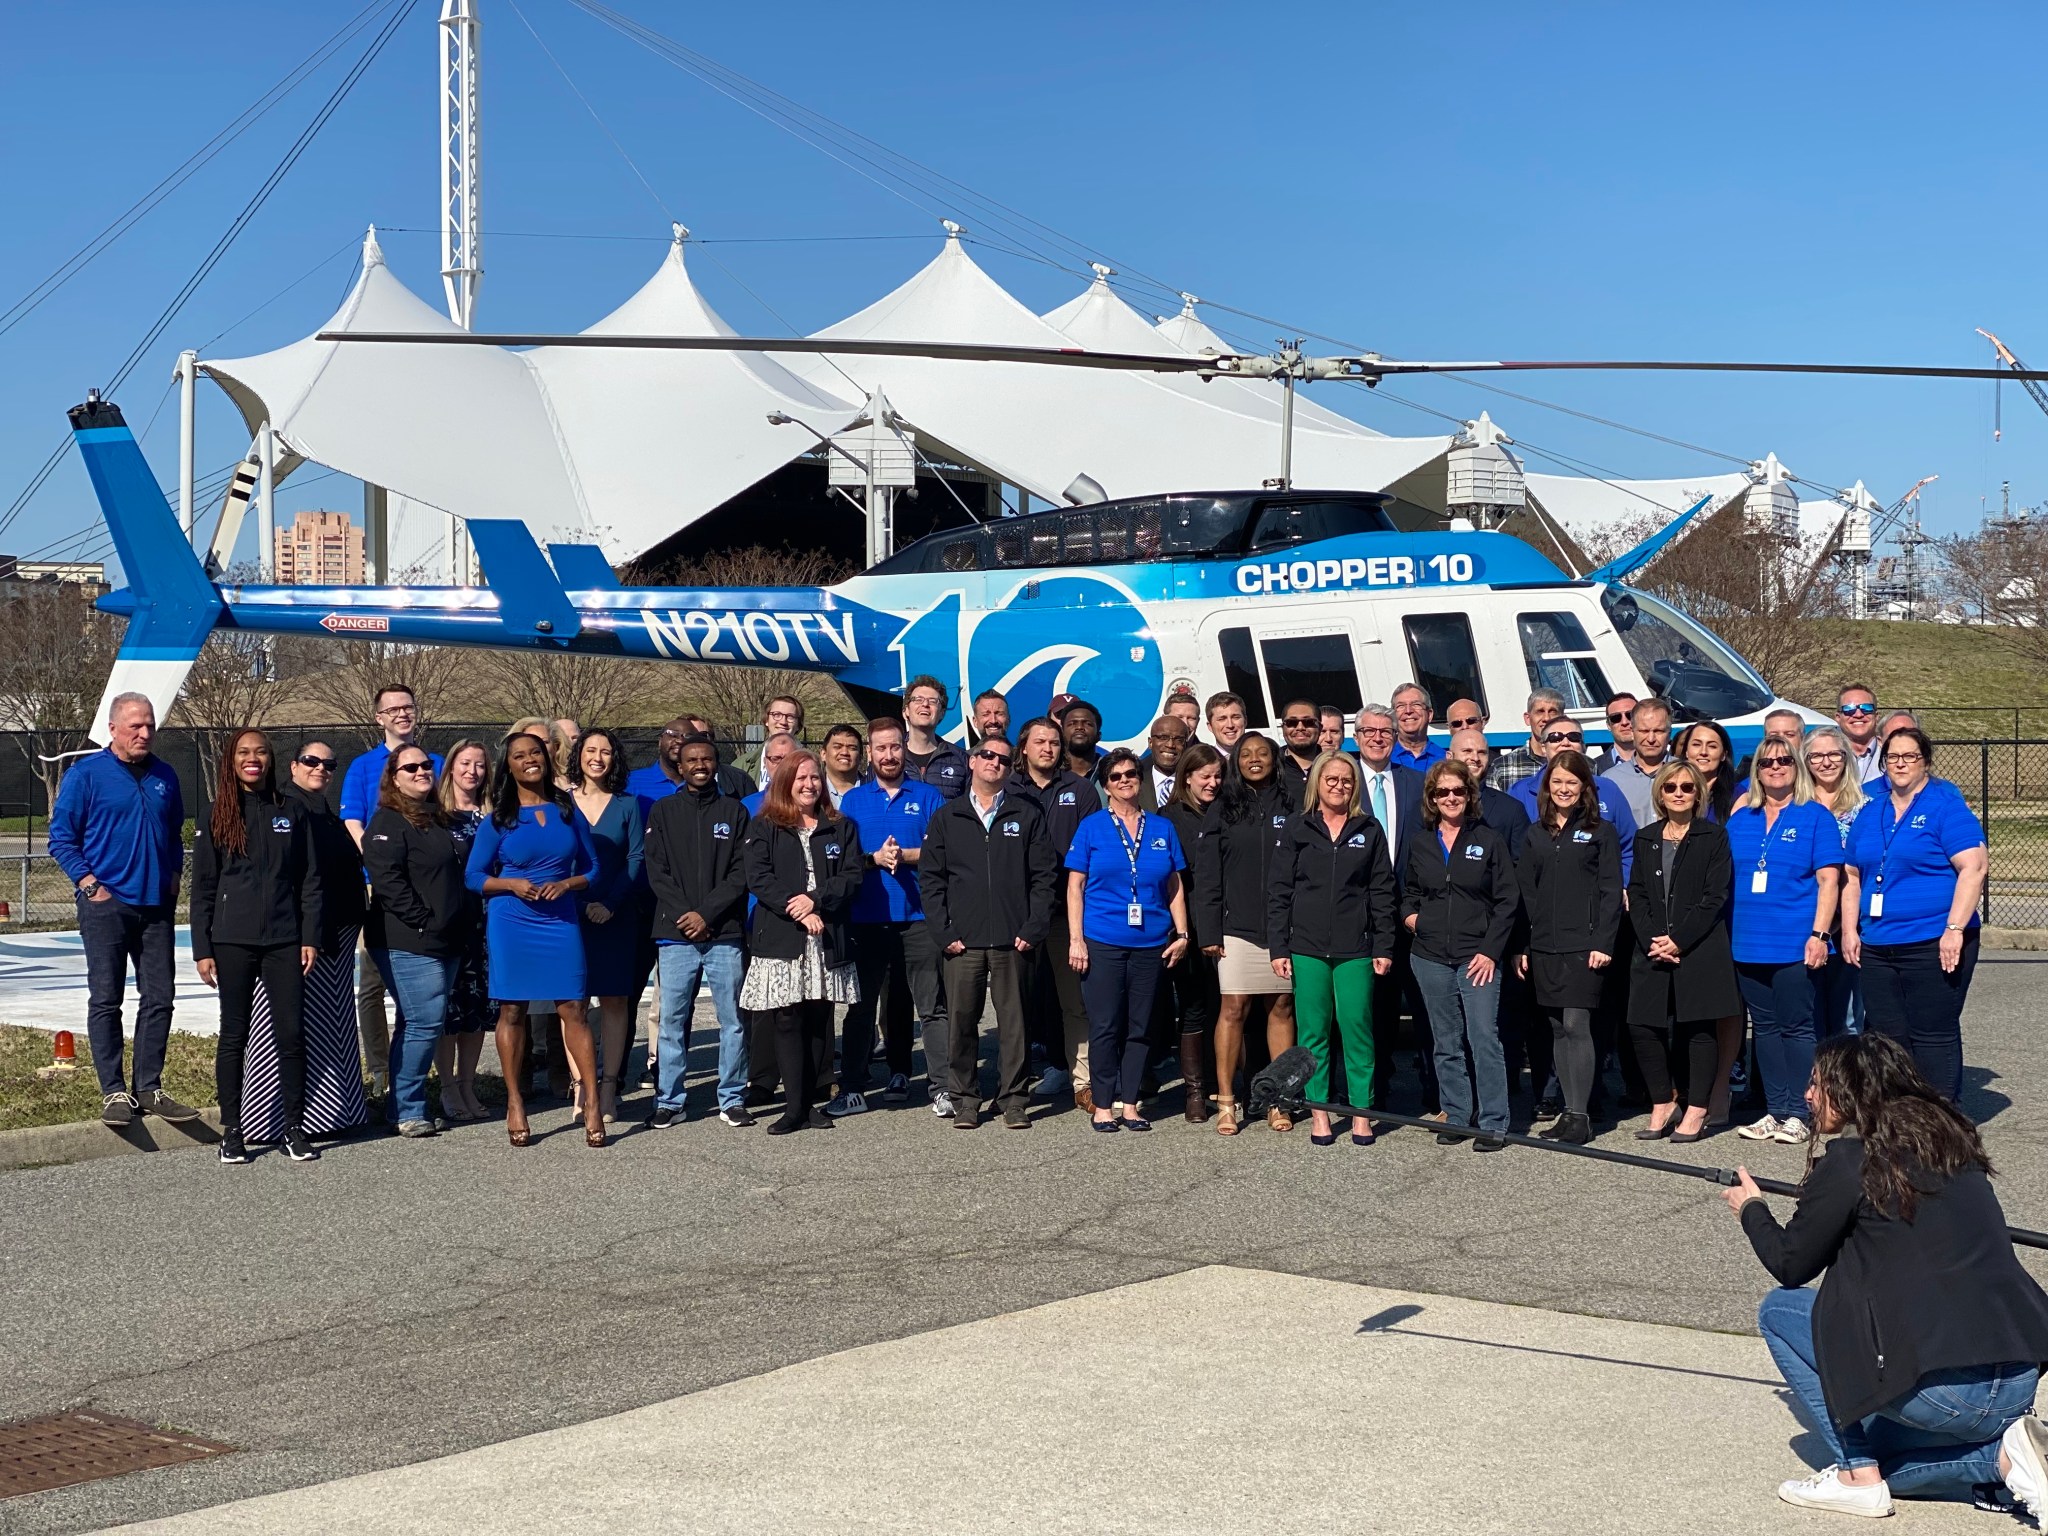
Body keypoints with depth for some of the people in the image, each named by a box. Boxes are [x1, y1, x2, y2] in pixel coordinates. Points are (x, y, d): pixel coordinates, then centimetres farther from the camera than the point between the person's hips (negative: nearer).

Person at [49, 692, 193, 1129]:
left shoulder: (164, 776, 11)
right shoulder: (86, 774, -3)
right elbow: (61, 837, -2)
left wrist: (173, 878, 12)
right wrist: (89, 883, -10)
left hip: (156, 906, 5)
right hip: (107, 904, -4)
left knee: (159, 998, 4)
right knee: (106, 1000, -2)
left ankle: (149, 1088, 12)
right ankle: (113, 1092, 2)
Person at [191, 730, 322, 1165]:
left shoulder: (290, 812, 8)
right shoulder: (217, 818, 5)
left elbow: (309, 880, 9)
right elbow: (202, 888, 4)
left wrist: (310, 938, 1)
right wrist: (202, 949, -2)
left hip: (284, 941, 1)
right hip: (233, 943, -1)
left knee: (292, 1034, -2)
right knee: (234, 1036, 4)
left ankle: (294, 1129, 6)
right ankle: (231, 1132, 10)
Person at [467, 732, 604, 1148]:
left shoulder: (567, 810, 8)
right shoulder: (498, 820, 3)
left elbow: (592, 867, 11)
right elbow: (474, 876, 5)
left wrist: (568, 884, -9)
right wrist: (512, 885, -12)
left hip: (561, 920, 1)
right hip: (511, 923, -1)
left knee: (574, 1009, -4)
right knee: (512, 1009, 3)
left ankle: (592, 1103, -2)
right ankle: (514, 1103, 14)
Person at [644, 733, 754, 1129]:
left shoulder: (734, 811, 9)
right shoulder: (663, 812, 11)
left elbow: (741, 873, 2)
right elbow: (657, 872, 4)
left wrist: (707, 913, -8)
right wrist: (684, 913, -9)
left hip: (725, 933, 0)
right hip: (675, 934, 0)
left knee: (732, 1019, 0)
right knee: (672, 1020, 0)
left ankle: (732, 1100, 7)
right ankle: (669, 1101, 8)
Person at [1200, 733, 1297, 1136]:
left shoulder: (1291, 808, 9)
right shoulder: (1224, 809, 6)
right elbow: (1207, 873, 2)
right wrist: (1209, 931, -5)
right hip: (1237, 928, -1)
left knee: (1281, 1008, 4)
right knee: (1233, 1009, -4)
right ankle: (1226, 1103, 1)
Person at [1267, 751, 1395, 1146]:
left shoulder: (1369, 830, 8)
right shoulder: (1296, 828, 5)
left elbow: (1382, 891, 8)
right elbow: (1278, 891, 3)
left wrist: (1384, 947, 1)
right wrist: (1278, 948, -3)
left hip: (1355, 949, 0)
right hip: (1307, 948, 0)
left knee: (1357, 1027, -2)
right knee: (1313, 1030, 2)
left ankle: (1361, 1112, 6)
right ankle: (1319, 1111, 10)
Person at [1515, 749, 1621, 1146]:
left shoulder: (1601, 831, 2)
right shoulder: (1535, 833, 14)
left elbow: (1611, 891, -3)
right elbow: (1525, 892, 13)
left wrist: (1603, 943, -12)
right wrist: (1522, 945, 6)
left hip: (1584, 945, -5)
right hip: (1544, 946, 5)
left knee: (1576, 1025, -9)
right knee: (1557, 1029, 7)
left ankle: (1580, 1116, -6)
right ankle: (1567, 1111, 12)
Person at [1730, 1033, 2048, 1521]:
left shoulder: (1850, 1161, -7)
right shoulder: (1953, 1143, 13)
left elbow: (1790, 1265, 4)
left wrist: (1751, 1208, 23)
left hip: (1941, 1386, -8)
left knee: (1779, 1310, 11)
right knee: (1875, 1451, 30)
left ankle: (1858, 1477, 7)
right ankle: (2003, 1455, 6)